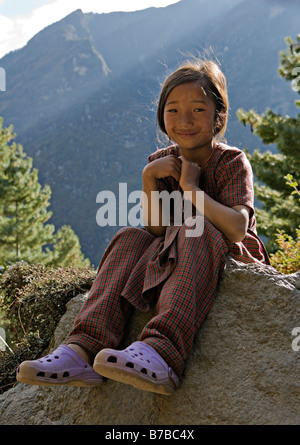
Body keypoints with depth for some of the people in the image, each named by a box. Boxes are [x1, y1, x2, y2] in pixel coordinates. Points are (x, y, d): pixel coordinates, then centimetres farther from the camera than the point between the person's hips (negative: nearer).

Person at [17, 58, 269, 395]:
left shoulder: (232, 162, -10)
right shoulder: (162, 162, 2)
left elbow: (237, 228, -27)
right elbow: (157, 231, -9)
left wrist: (191, 187, -24)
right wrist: (150, 179, -21)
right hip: (171, 263, 5)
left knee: (198, 231, -35)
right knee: (131, 237, -20)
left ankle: (162, 350, -56)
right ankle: (86, 348, -38)